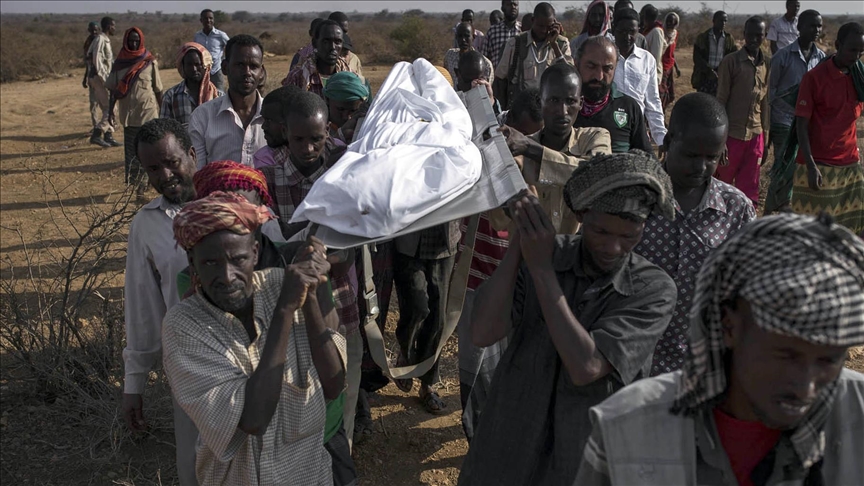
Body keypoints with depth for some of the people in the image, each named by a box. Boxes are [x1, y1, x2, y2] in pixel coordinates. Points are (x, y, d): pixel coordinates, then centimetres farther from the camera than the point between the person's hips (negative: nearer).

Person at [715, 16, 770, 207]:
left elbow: (765, 102, 13)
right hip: (732, 133, -4)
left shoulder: (767, 64, 9)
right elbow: (720, 100, -6)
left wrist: (766, 139, 13)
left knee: (749, 188, 6)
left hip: (756, 134, 4)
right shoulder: (731, 62, -6)